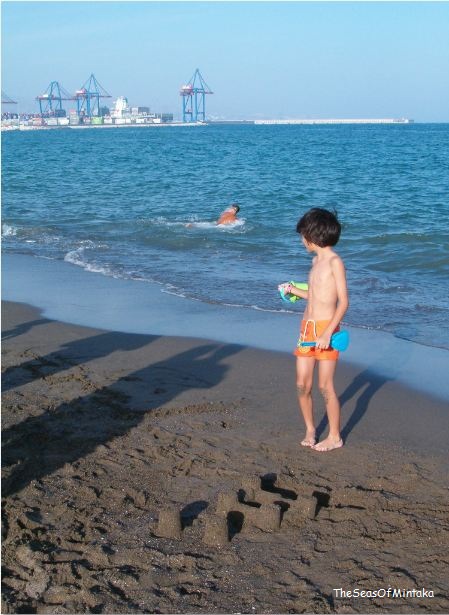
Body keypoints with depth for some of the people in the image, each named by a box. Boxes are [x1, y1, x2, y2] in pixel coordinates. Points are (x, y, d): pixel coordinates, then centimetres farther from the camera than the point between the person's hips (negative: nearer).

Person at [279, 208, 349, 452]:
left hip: (326, 329, -7)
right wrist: (293, 290, 31)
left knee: (325, 386, -1)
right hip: (307, 328, 7)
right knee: (302, 385, 8)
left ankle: (335, 437, 12)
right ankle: (310, 429, 25)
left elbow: (343, 301, -15)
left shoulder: (334, 261, -10)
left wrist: (328, 332, -22)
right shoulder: (316, 260, 14)